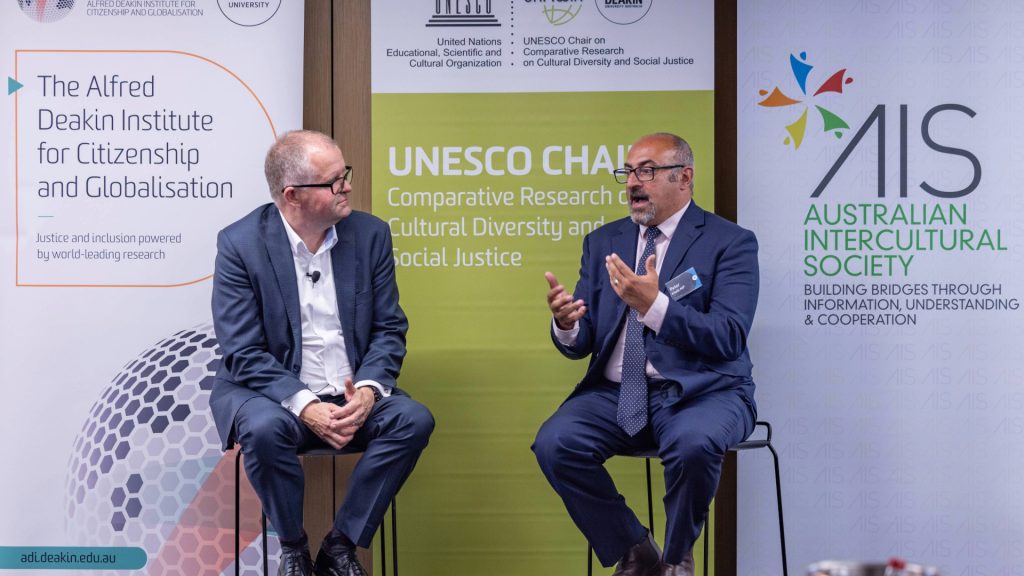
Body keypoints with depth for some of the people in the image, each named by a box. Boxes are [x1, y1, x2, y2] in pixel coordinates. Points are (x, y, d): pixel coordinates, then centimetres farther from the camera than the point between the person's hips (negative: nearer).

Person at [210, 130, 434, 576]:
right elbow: (243, 354, -13)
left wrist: (368, 390, -17)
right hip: (271, 392, -3)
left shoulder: (370, 233, 1)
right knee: (265, 428, -33)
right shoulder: (240, 244, -9)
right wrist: (305, 407, -25)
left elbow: (389, 329, 2)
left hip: (353, 395, 3)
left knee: (413, 419, -22)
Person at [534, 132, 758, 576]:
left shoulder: (730, 242, -1)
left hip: (699, 391, -4)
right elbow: (581, 344, 9)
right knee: (553, 444, -22)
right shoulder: (604, 242, 13)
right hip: (615, 392, 4)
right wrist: (566, 323, -17)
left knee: (693, 444, -35)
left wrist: (654, 305, -28)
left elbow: (729, 338, -14)